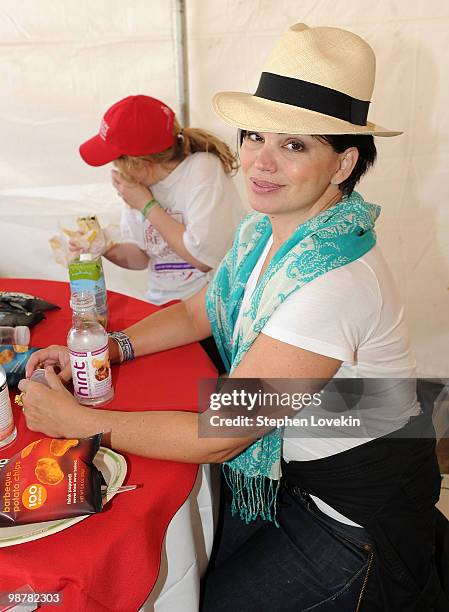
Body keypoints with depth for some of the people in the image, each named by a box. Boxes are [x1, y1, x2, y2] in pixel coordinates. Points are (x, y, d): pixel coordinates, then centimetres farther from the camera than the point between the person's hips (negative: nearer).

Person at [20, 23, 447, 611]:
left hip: (358, 512, -7)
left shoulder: (335, 280, -34)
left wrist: (75, 421, -20)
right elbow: (197, 313, 8)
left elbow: (218, 436, -29)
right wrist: (109, 348, -7)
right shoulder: (261, 232, -5)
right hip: (283, 470, 7)